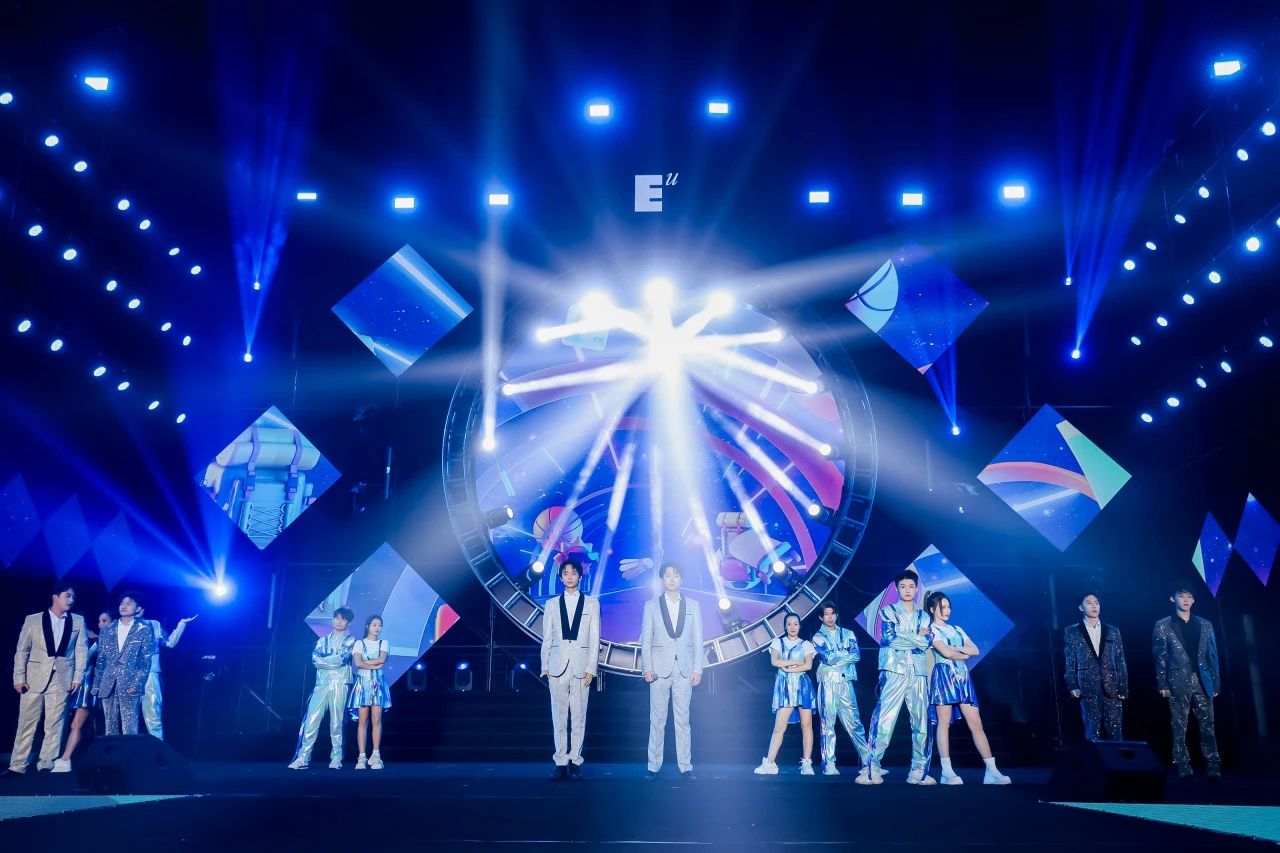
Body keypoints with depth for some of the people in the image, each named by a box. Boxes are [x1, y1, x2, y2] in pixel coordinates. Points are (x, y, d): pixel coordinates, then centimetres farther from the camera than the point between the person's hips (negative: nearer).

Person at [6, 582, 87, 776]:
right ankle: (17, 766, 9)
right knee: (26, 724, 3)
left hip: (62, 679, 1)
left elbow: (81, 651, 6)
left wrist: (78, 677, -2)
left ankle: (46, 766, 8)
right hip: (34, 678, -1)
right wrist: (19, 677, -4)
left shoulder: (78, 621, 8)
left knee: (54, 726, 2)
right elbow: (22, 650, 3)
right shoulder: (33, 620, 4)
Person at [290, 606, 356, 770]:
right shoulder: (323, 640, 19)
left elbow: (344, 657, -9)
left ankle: (336, 759, 0)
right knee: (311, 721, -6)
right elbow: (315, 659, 3)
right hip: (322, 684, 3)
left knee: (337, 723, -3)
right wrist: (335, 660, -7)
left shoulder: (350, 640, 10)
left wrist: (325, 660, -2)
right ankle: (303, 758, -7)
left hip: (340, 685, -3)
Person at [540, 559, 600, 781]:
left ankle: (575, 762, 5)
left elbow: (595, 639, 3)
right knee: (559, 717, 2)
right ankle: (561, 763, 6)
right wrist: (545, 666, 1)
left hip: (580, 666, -1)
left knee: (578, 716, 0)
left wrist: (591, 668, -5)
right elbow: (547, 638, 9)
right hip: (558, 665, 1)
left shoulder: (592, 603, 7)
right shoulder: (552, 604, 10)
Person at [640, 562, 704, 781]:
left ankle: (685, 766, 7)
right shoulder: (651, 605, 5)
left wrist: (698, 669, 0)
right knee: (657, 719, 2)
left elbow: (698, 640, 7)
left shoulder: (693, 606, 9)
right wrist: (647, 668, -6)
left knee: (683, 719, 3)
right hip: (660, 669, -1)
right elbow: (646, 640, 2)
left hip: (685, 669, 1)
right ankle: (653, 766, 8)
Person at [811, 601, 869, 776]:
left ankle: (868, 760, 2)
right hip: (828, 683, -2)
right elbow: (828, 657, -9)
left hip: (846, 683, 2)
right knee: (828, 723, -3)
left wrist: (836, 657, -7)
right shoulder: (818, 637, 8)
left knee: (854, 722, 1)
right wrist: (846, 653, 0)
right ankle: (829, 764, -2)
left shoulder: (848, 634, 15)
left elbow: (857, 655, 0)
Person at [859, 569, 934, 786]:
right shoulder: (888, 612, 10)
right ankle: (872, 768, -10)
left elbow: (927, 642, 2)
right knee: (884, 720, -10)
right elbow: (890, 637, -7)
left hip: (918, 673, 4)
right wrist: (916, 638, -1)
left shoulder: (924, 617, 18)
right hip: (894, 671, -4)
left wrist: (902, 638, -5)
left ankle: (919, 771, 5)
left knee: (921, 722, 0)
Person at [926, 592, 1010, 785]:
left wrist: (957, 648, -5)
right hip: (944, 677, -6)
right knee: (944, 723, -6)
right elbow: (945, 652, -14)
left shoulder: (957, 630, 20)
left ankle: (992, 771, -3)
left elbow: (975, 650, 8)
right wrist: (964, 655, 2)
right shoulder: (931, 630, 0)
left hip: (962, 677, 6)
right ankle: (947, 772, -6)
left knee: (976, 723, 0)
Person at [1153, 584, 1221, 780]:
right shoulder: (1162, 626, 3)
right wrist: (1162, 684, -5)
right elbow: (1160, 658, 0)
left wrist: (1216, 683, 8)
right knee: (1179, 729, 1)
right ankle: (1184, 769, 5)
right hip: (1178, 683, -2)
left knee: (1208, 727, 3)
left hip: (1202, 682, 2)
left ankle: (1214, 768, 6)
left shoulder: (1205, 625, 12)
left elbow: (1212, 656, 12)